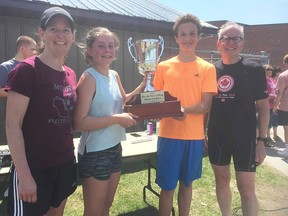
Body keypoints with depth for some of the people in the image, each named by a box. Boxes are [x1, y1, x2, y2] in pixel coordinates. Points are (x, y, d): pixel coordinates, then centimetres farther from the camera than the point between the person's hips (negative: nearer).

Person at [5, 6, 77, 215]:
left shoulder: (71, 74, 7)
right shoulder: (27, 69, -13)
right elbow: (12, 125, -15)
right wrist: (24, 174, -17)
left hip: (65, 164, 7)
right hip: (33, 168, -6)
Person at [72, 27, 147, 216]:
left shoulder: (115, 75, 5)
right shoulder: (89, 78, -17)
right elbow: (79, 122, -23)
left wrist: (142, 87, 7)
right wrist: (118, 118, -23)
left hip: (115, 148, 7)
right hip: (94, 153, -7)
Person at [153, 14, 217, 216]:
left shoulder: (207, 68, 0)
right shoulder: (163, 67, 2)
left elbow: (205, 106, -6)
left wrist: (185, 110, -25)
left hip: (195, 136, 1)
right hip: (169, 135, 0)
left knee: (187, 183, 17)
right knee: (167, 187, 7)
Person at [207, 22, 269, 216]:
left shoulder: (254, 70, -5)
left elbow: (263, 106, -3)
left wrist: (262, 140, -8)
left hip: (244, 137, -3)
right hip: (217, 136, 3)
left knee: (247, 189, 1)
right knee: (222, 180, 16)